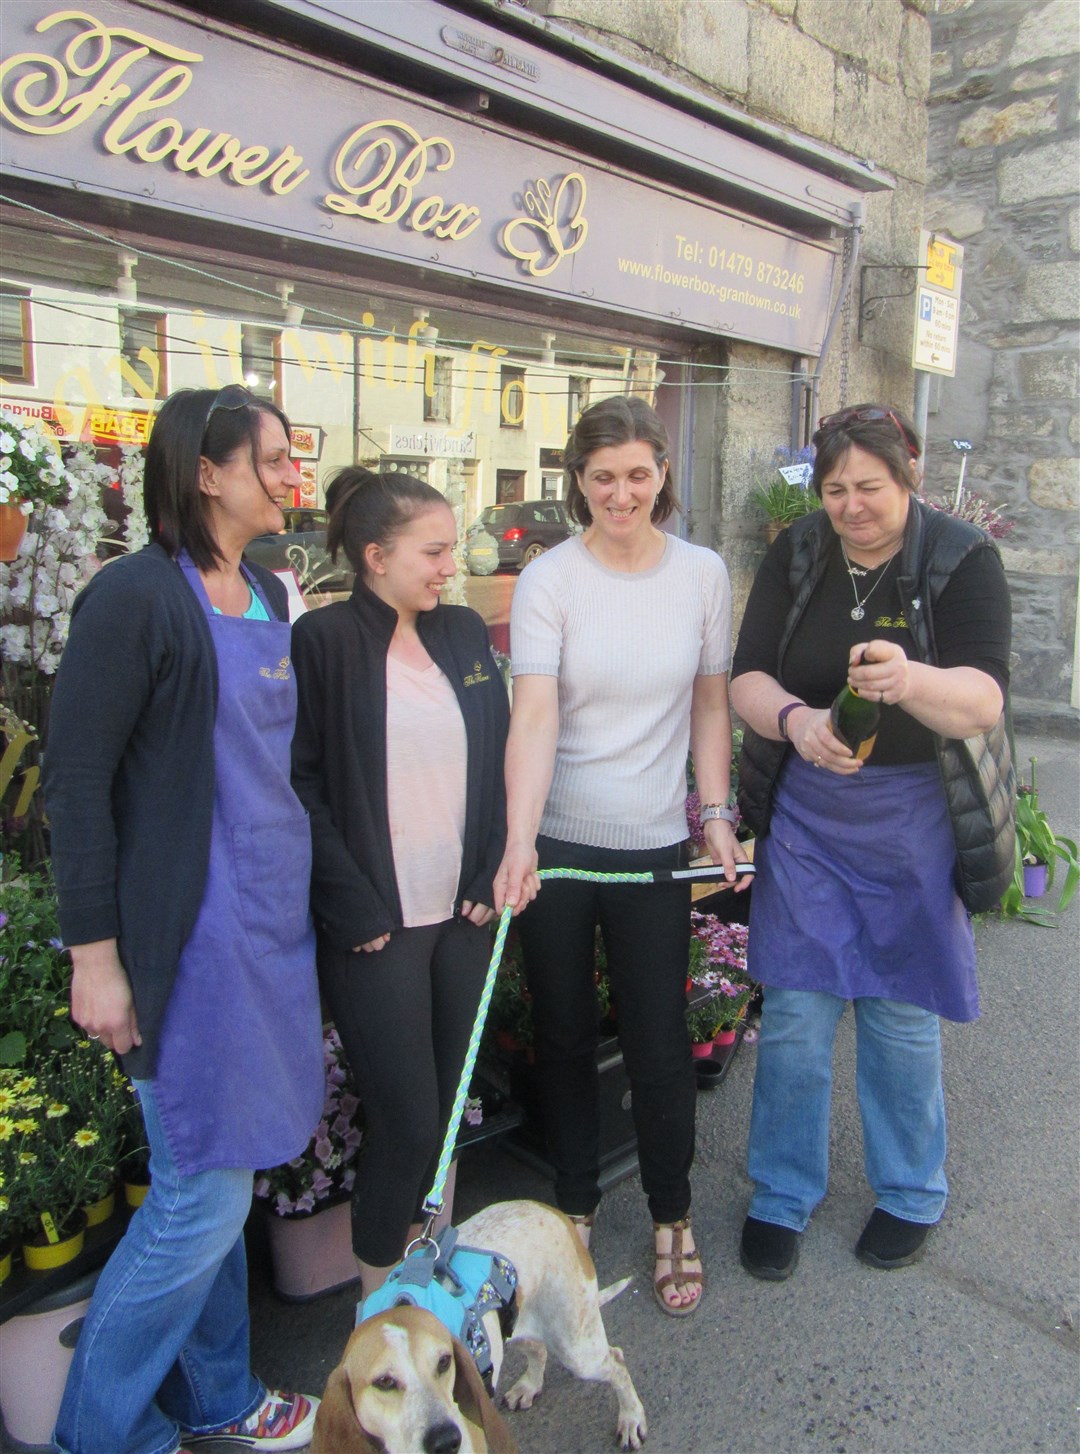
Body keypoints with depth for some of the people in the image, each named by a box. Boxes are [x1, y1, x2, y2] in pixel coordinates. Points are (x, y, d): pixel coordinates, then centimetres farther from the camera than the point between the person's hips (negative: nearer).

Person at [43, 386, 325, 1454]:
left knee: (217, 1179, 19)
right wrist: (94, 954, -14)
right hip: (189, 934, -7)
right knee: (200, 1197, 3)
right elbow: (74, 781, -13)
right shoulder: (136, 596, -13)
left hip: (270, 920, 7)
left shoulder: (268, 595, 12)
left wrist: (308, 899, 19)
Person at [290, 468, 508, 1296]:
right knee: (407, 1121, 1)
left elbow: (497, 761, 12)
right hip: (379, 925, -5)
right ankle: (378, 1298, 24)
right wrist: (354, 908, -13)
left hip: (464, 916, 6)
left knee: (447, 1105, 15)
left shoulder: (465, 633, 9)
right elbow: (301, 784, -11)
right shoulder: (324, 643, -9)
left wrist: (494, 877, 4)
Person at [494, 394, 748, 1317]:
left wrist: (718, 811, 1)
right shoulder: (549, 580, -8)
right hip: (556, 841, 0)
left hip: (655, 846, 1)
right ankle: (576, 1204, 38)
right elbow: (534, 715, -19)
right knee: (563, 1036, 15)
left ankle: (673, 1218, 32)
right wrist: (518, 842, -30)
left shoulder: (703, 574, 0)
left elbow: (710, 704, 8)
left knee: (660, 1045, 6)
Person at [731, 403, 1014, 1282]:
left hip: (914, 817, -1)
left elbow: (985, 697, -21)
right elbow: (747, 680, -7)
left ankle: (911, 1195, 35)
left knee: (902, 1014, 11)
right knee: (796, 1012, 6)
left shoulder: (964, 559, -9)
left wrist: (913, 681, -42)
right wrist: (796, 720, -29)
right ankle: (782, 1196, 27)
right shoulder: (797, 556, -1)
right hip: (805, 813, 2)